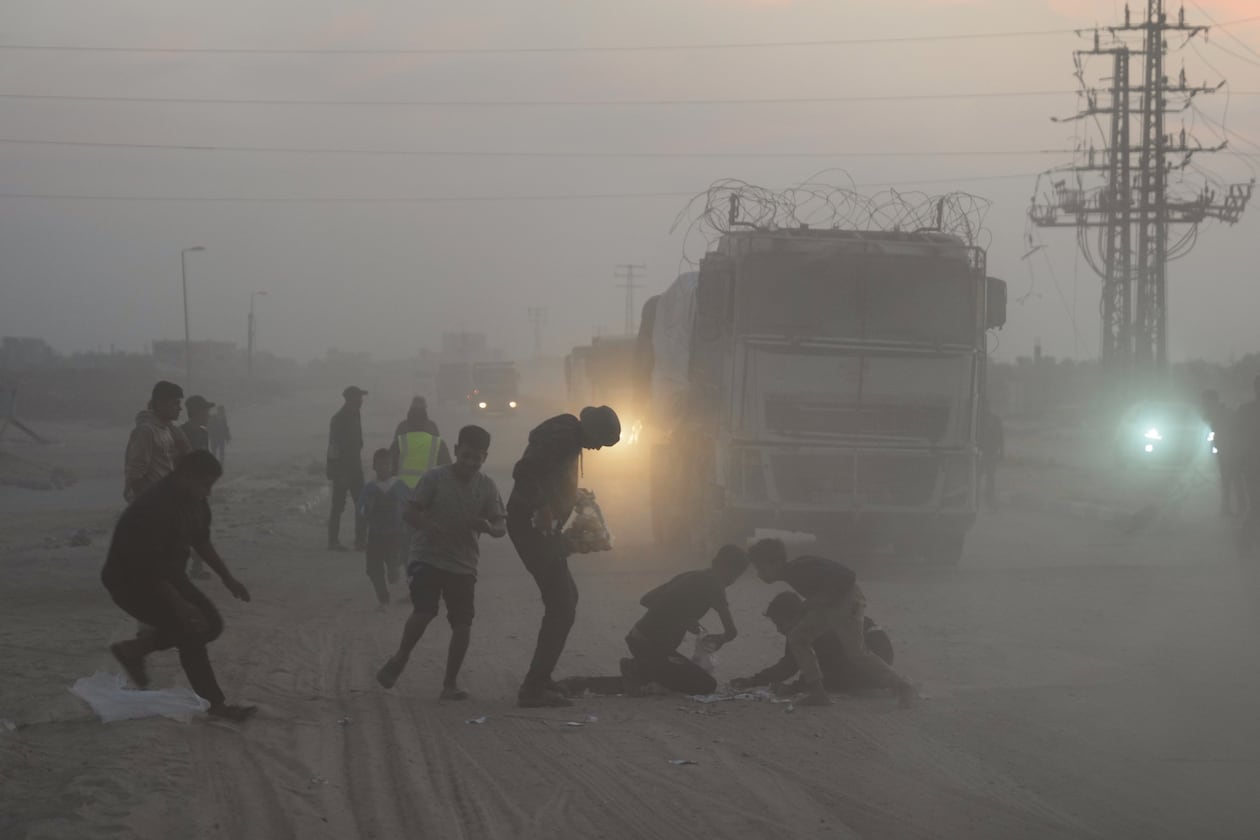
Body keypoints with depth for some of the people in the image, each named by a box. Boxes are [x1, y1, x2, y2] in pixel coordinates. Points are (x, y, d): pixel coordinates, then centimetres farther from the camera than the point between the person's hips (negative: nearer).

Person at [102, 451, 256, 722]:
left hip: (166, 574, 9)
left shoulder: (194, 501, -4)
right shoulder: (153, 508, -32)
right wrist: (179, 605, -35)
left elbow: (201, 541, 15)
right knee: (191, 627, -20)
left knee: (210, 623, 3)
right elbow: (147, 568, -32)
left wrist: (227, 578, 11)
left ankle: (134, 650, 16)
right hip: (131, 580, -9)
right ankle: (213, 703, -10)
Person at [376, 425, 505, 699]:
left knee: (463, 622, -3)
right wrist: (428, 525, -28)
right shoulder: (435, 478, -7)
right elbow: (411, 513, -6)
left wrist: (488, 526, -22)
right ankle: (399, 659, 9)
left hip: (463, 563, 3)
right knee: (424, 612, -17)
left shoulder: (487, 486, 1)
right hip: (428, 556, -3)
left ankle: (451, 682, 9)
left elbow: (500, 527, 3)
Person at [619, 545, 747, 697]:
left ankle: (637, 670, 8)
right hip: (651, 648, -9)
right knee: (707, 685, -2)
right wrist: (721, 639, 15)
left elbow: (646, 600, 20)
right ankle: (641, 672, -7)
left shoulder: (689, 576, 14)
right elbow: (731, 631, -10)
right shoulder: (713, 585, -10)